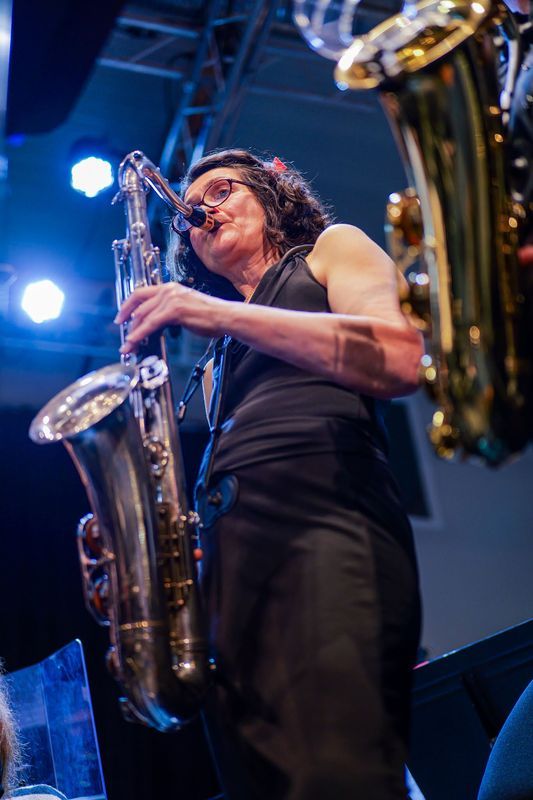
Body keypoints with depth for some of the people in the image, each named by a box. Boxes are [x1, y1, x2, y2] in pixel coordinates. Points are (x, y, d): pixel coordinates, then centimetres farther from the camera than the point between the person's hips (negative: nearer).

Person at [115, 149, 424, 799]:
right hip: (231, 553, 6)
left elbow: (400, 362, 0)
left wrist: (221, 315, -2)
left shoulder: (331, 248, 22)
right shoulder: (221, 361, 37)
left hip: (322, 516, -6)